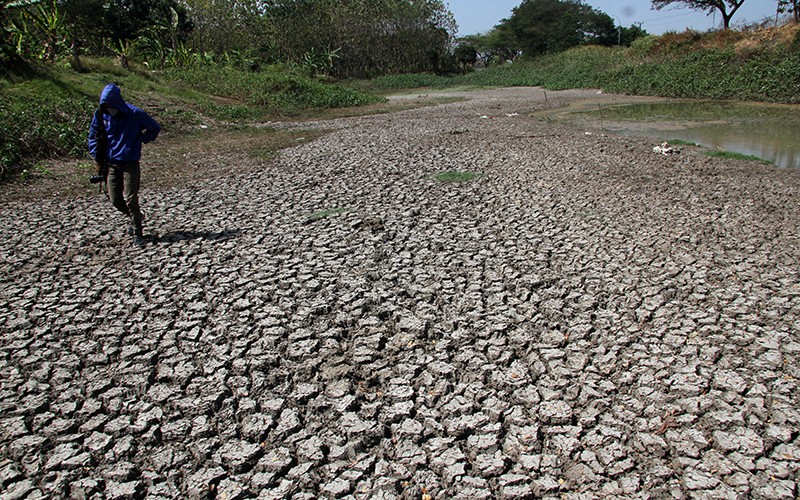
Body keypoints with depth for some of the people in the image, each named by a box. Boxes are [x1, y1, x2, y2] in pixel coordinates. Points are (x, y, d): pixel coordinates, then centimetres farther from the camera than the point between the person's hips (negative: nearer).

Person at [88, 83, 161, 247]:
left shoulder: (134, 114, -11)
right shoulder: (101, 115, 0)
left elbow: (155, 128, 2)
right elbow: (93, 136, 14)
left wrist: (140, 140, -5)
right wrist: (97, 158, 9)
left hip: (130, 164, -4)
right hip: (111, 164, 4)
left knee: (131, 199, -7)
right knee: (115, 200, 5)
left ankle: (137, 234, 4)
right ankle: (134, 217, 33)